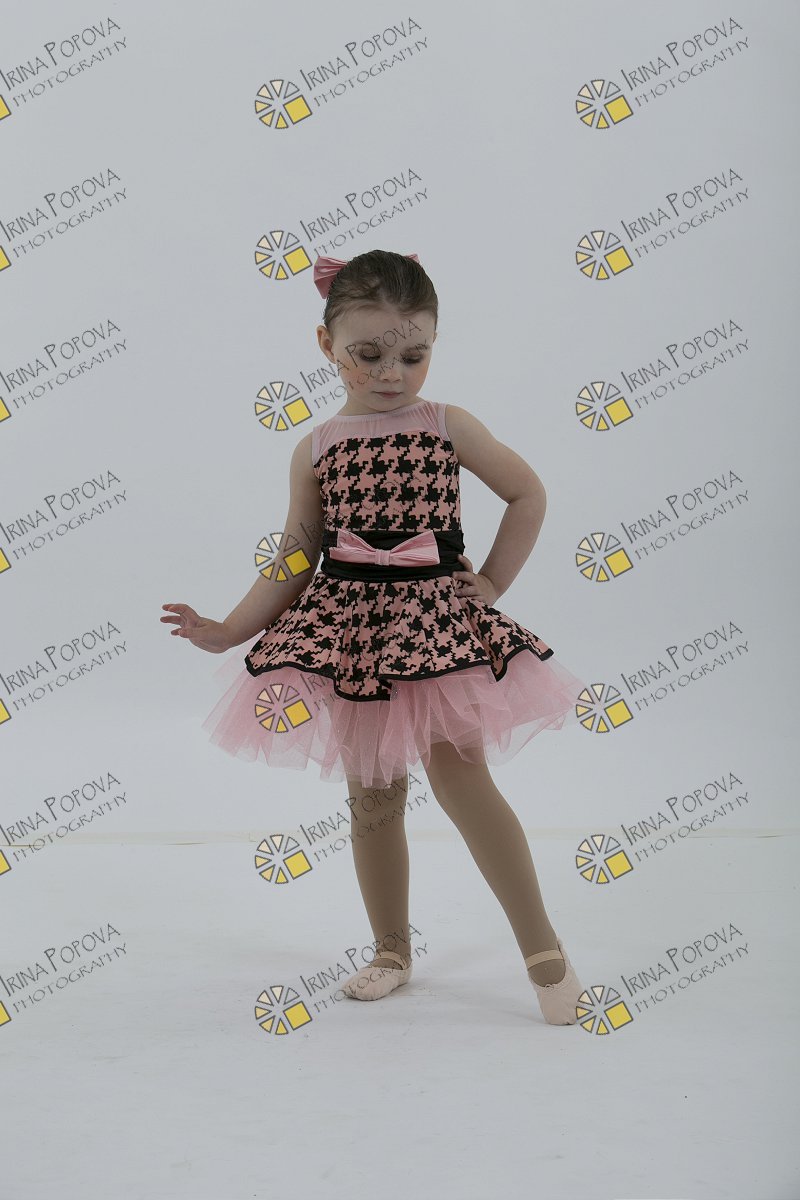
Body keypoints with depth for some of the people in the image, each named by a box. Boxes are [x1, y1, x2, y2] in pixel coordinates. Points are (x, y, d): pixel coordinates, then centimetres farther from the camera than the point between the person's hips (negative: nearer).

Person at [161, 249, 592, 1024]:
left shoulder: (450, 427, -1)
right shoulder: (316, 449, 2)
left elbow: (528, 494, 8)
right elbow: (295, 559, 6)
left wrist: (491, 583, 2)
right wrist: (228, 631, 0)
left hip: (438, 623, -2)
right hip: (350, 632, 2)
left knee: (459, 775, -13)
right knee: (371, 795, 9)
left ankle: (542, 945, 1)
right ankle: (392, 952, 27)